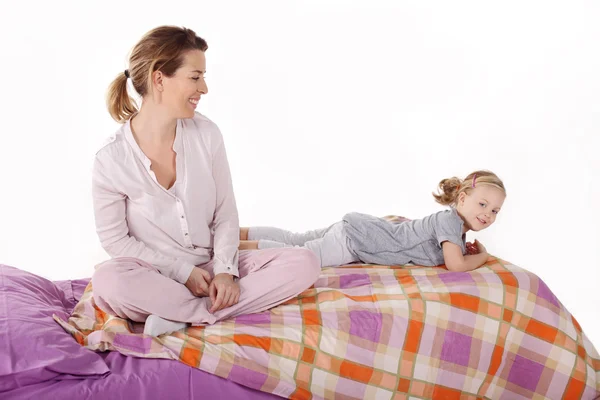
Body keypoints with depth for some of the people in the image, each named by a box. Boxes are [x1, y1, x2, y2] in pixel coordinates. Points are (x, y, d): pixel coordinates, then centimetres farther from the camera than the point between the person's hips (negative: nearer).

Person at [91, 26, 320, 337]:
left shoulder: (206, 134, -6)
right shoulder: (111, 159, -14)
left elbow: (225, 215, 0)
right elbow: (115, 239, -7)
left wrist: (225, 270, -15)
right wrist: (181, 271, -12)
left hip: (210, 268, 4)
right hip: (156, 277, -3)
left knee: (304, 263, -17)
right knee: (108, 280, -37)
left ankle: (181, 317, -21)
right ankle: (216, 310, -19)